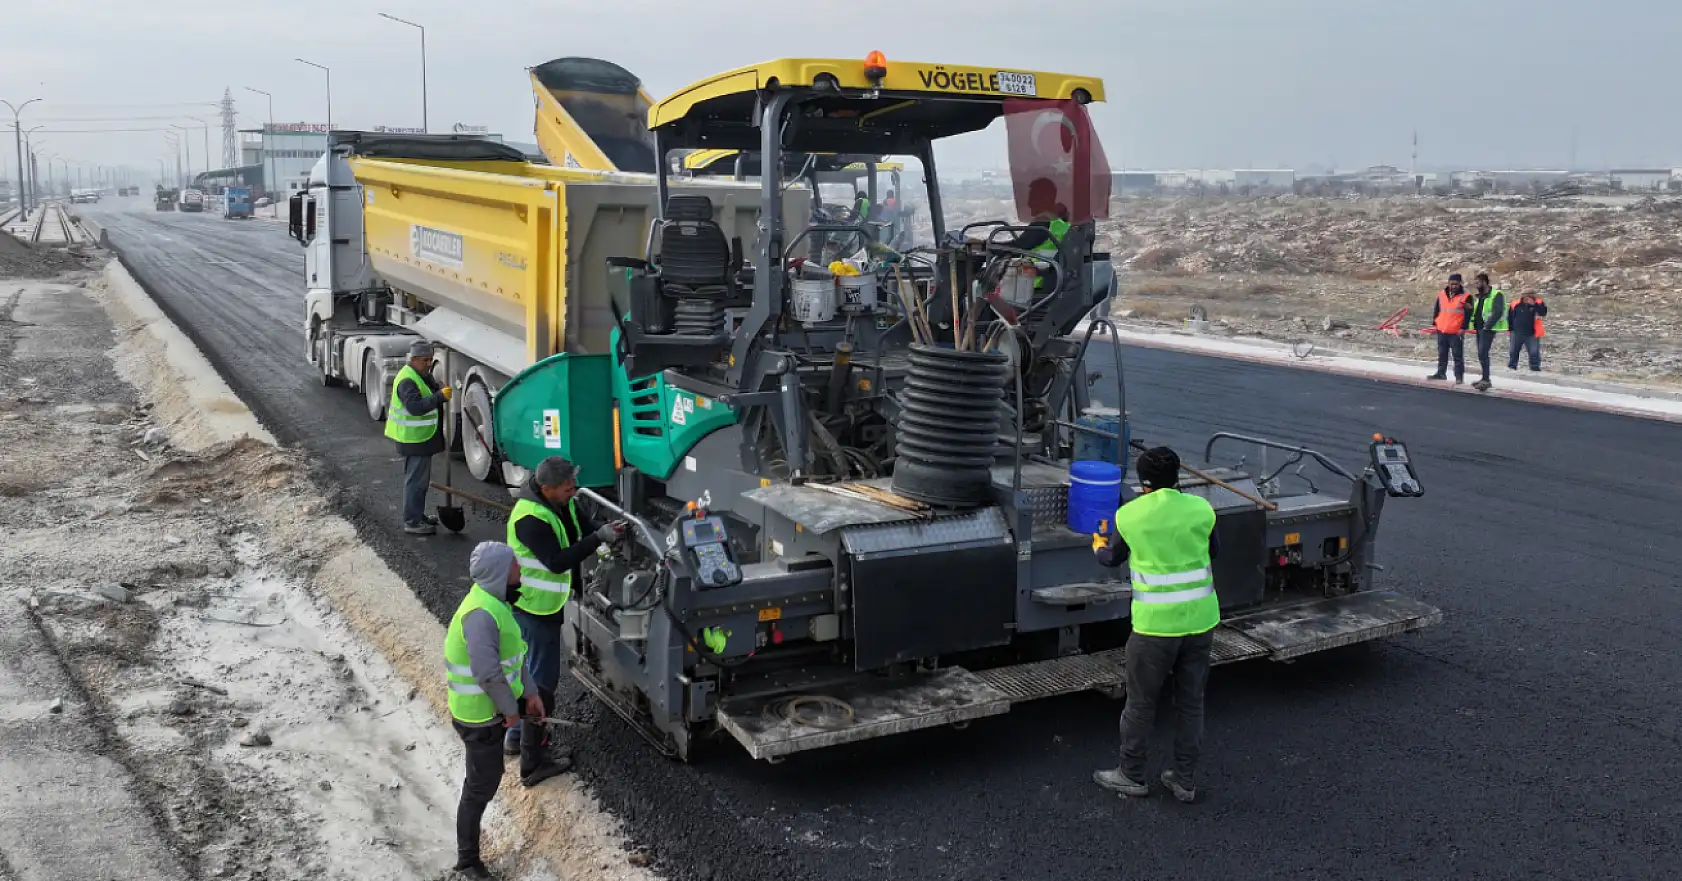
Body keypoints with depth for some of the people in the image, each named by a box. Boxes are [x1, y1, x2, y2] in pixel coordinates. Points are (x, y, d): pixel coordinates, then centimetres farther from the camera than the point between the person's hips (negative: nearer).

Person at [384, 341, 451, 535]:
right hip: (414, 439, -11)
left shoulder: (421, 376, 12)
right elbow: (415, 406, -37)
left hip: (421, 438, 11)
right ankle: (412, 522, -1)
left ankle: (418, 515, 32)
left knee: (421, 479, 20)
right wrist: (439, 396, -44)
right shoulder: (407, 381, -22)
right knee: (415, 480, -6)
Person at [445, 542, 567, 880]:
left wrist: (529, 693, 11)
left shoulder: (494, 601, 2)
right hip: (479, 715, -10)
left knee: (541, 705, 32)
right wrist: (510, 709, -20)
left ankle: (531, 768, 55)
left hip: (494, 700, 10)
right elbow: (488, 672, -34)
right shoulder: (481, 614, -32)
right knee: (481, 787, 0)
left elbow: (515, 652, 11)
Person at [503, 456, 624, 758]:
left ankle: (518, 736, 38)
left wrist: (609, 529, -16)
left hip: (547, 602, 10)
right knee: (542, 679, -1)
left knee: (531, 670, 22)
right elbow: (557, 561, -31)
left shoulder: (562, 503, -2)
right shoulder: (530, 518, -29)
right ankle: (532, 751, 11)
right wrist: (599, 538, -33)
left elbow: (584, 525, 5)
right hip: (534, 607, -10)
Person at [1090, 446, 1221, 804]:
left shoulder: (1130, 515, -8)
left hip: (1156, 625, -3)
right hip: (1201, 620, 3)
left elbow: (1112, 558, 9)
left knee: (1141, 703, 12)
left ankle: (1132, 776, 26)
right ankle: (1185, 780, 25)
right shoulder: (1201, 508, -3)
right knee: (1191, 703, 15)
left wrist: (1099, 546, 32)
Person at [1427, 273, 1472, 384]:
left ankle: (1459, 376, 3)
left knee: (1458, 355, -1)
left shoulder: (1465, 296, -6)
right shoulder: (1441, 295, 9)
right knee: (1442, 354, 14)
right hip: (1441, 330, 5)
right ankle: (1441, 373, 24)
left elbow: (1468, 314, -7)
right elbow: (1436, 310, 18)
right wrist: (1435, 323, 12)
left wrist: (1463, 328, -12)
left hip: (1456, 332, -5)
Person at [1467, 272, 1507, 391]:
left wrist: (1488, 326, -21)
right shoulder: (1478, 296, 17)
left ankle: (1486, 380, -16)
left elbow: (1498, 312, -20)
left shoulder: (1496, 294, -10)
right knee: (1482, 354, 11)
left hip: (1488, 329, -9)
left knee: (1482, 353, -17)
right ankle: (1485, 379, 17)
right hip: (1479, 328, 9)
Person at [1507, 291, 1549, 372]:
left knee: (1534, 352, -2)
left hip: (1531, 334, -2)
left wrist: (1534, 304, -28)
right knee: (1513, 350, 11)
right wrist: (1510, 328, 7)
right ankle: (1512, 366, 26)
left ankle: (1535, 368, 7)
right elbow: (1510, 317, 8)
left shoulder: (1538, 304, -4)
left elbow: (1543, 312, -21)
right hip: (1517, 333, 2)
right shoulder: (1516, 305, -2)